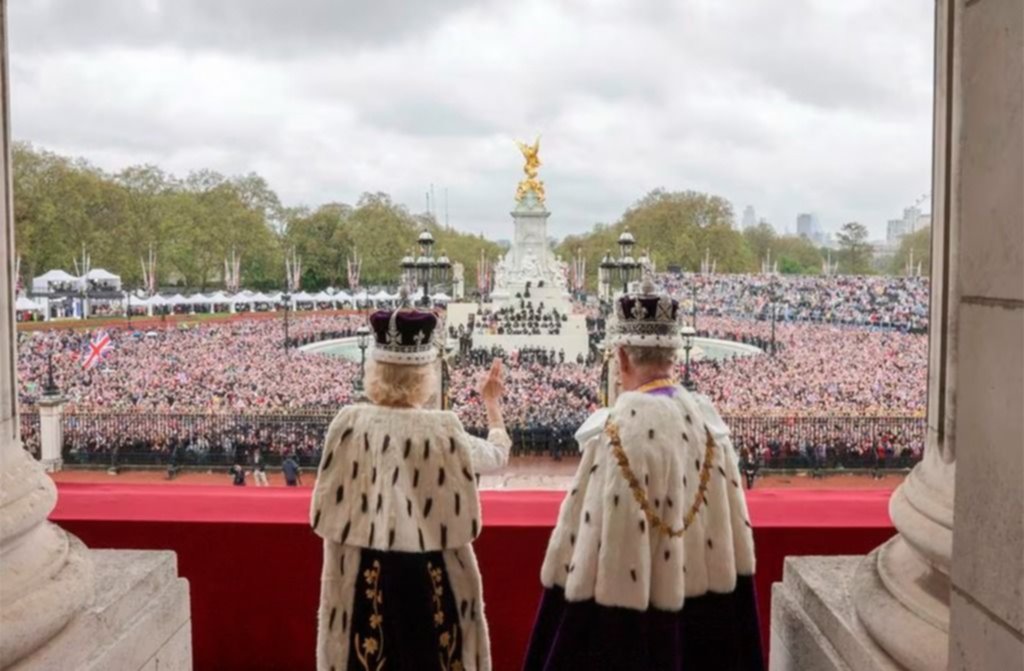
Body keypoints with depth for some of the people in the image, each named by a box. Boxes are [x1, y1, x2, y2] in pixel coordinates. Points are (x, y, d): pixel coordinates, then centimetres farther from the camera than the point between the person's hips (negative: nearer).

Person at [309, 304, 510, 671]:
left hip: (364, 574, 1)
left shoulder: (350, 422, -10)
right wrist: (493, 404, 23)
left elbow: (326, 510, -1)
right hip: (431, 574, -1)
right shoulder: (443, 429, -13)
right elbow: (497, 454, 8)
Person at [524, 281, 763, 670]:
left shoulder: (623, 427, -23)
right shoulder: (705, 417, -1)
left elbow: (593, 538, -22)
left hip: (631, 623, -7)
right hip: (702, 613, 7)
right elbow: (730, 533, 4)